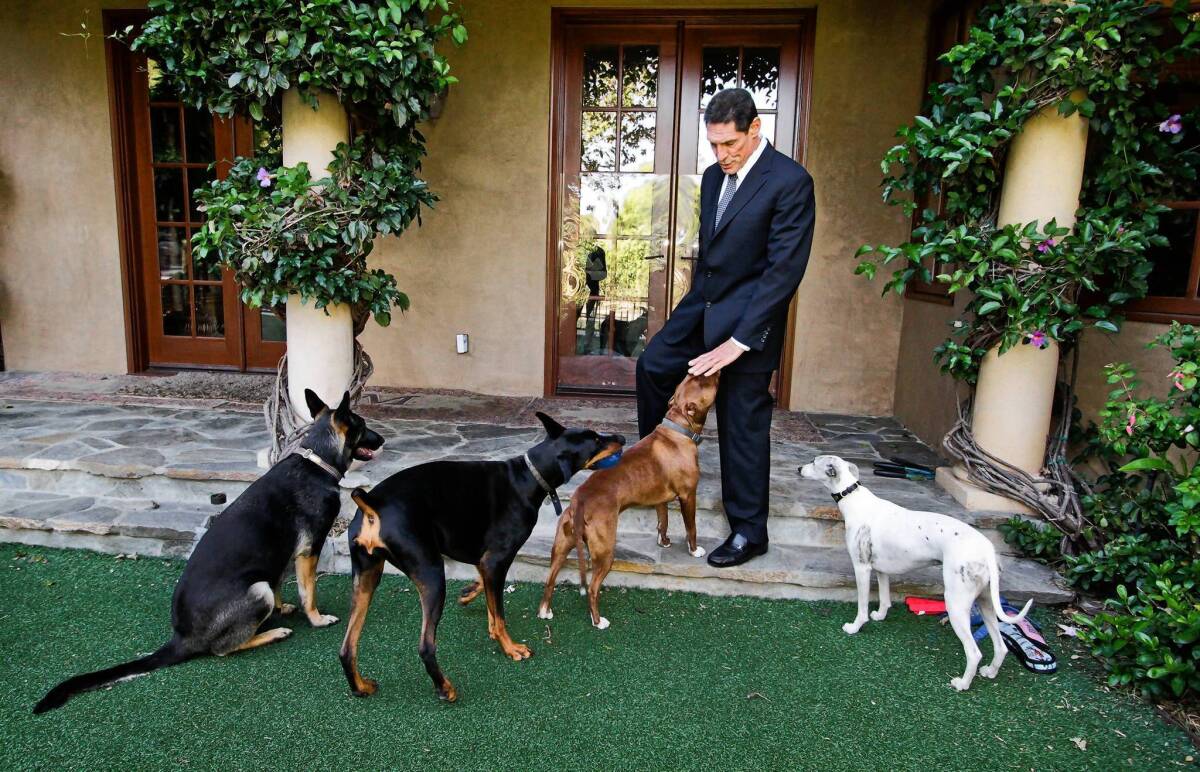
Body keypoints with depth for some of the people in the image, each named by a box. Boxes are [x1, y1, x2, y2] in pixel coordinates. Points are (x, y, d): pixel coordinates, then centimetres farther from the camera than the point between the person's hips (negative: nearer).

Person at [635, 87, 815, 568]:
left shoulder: (790, 181, -16)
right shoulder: (714, 176, 8)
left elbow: (785, 269, -21)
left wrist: (740, 340, -24)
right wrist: (697, 308, 16)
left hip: (748, 316, -7)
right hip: (704, 303, 8)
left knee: (743, 424, 1)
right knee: (652, 366, 12)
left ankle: (749, 532, 17)